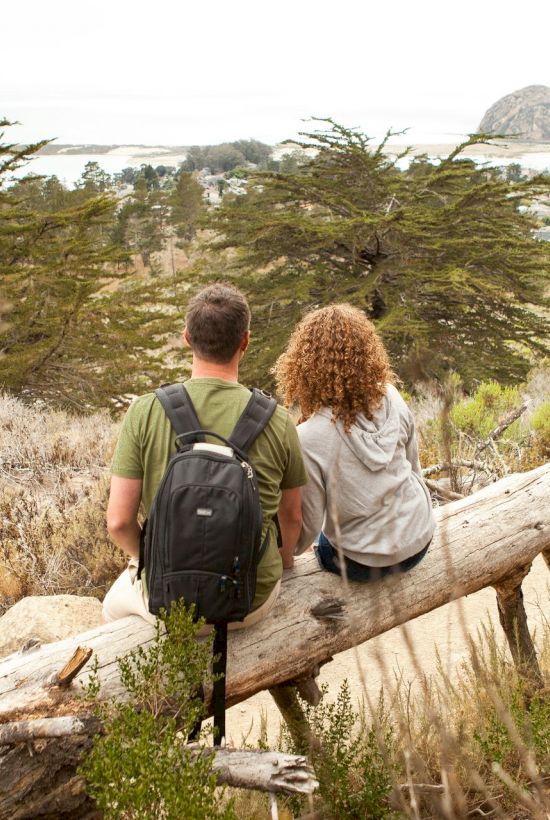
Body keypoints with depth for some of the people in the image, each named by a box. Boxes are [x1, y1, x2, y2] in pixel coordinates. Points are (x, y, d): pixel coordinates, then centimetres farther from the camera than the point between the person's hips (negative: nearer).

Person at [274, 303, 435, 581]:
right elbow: (413, 467, 3)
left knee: (325, 543, 31)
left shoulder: (309, 439, -28)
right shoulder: (391, 398, -15)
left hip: (365, 564, -4)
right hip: (419, 540, 4)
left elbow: (307, 528, -17)